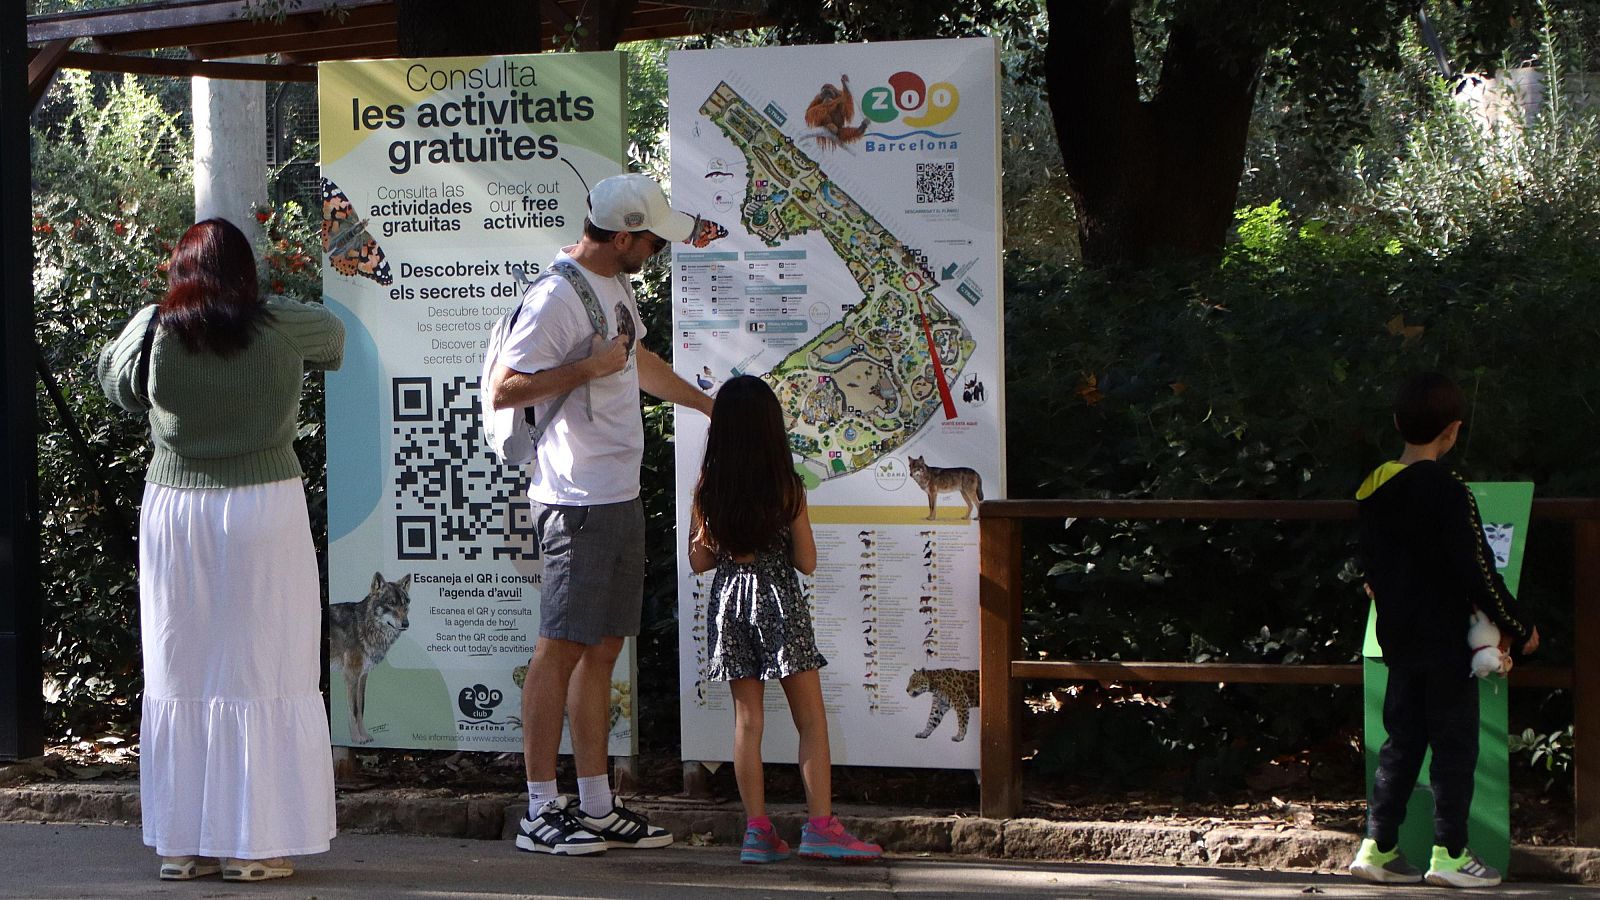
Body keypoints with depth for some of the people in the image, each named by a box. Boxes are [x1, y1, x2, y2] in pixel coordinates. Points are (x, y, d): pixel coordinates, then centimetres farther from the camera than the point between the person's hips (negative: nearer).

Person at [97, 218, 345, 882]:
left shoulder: (156, 334, -3)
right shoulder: (279, 329, -4)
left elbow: (114, 378, 16)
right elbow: (333, 334, 18)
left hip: (173, 510, 2)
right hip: (263, 507, -2)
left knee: (178, 675, 9)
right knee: (261, 672, 2)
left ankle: (181, 843, 12)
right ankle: (254, 844, 1)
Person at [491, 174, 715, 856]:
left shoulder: (615, 284, 15)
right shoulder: (556, 297, -15)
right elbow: (504, 391, -19)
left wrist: (709, 404, 43)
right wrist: (588, 368, -19)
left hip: (621, 495, 10)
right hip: (578, 500, -10)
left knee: (604, 648, 10)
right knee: (561, 647, -6)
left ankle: (596, 807, 14)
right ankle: (541, 813, -3)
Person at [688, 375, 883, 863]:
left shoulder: (707, 490, -3)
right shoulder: (788, 489, -10)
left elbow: (699, 560, 3)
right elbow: (807, 562, -6)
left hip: (730, 601, 3)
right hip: (779, 603, -3)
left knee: (747, 718, 7)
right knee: (811, 718, 3)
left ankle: (757, 828, 5)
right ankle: (821, 825, -2)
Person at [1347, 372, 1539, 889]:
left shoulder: (1374, 489, 5)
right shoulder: (1447, 492, -18)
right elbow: (1477, 571, -17)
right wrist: (1519, 628, -7)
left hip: (1398, 637, 7)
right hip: (1446, 641, -7)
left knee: (1402, 740, 13)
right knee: (1455, 744, 1)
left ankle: (1378, 846, 12)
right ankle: (1449, 854, 3)